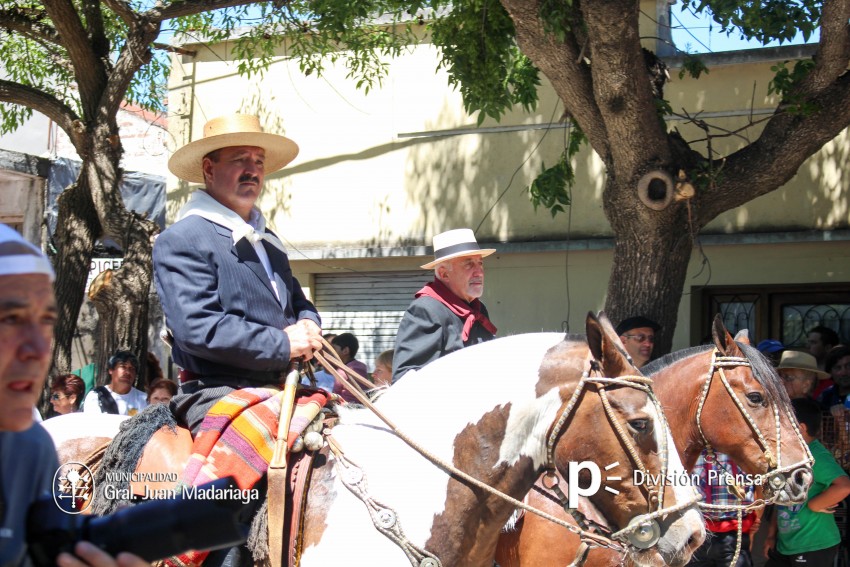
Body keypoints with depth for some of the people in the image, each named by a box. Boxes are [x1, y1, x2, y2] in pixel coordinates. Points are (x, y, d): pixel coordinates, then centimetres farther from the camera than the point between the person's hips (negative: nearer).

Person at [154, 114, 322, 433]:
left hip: (280, 392, 8)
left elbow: (298, 302, 33)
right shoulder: (179, 241, -4)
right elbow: (195, 328, -15)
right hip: (216, 394, -8)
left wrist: (308, 325, 6)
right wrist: (282, 344, -15)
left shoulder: (270, 242, 23)